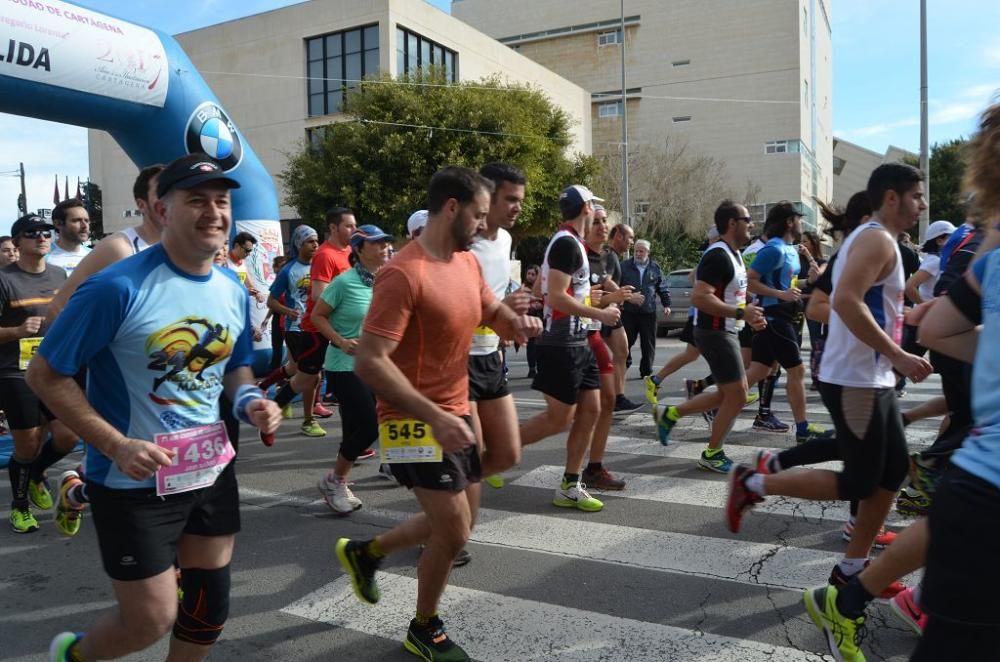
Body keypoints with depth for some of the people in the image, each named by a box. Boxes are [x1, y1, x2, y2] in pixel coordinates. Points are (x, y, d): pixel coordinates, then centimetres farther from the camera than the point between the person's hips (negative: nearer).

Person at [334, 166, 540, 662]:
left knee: (457, 524, 18)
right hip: (415, 421, -9)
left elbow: (492, 310, 21)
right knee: (453, 532, -5)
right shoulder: (403, 274, -22)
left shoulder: (468, 262, 5)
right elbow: (368, 362, -27)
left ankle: (364, 552, 38)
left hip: (456, 415, 9)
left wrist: (517, 323, -4)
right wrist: (434, 417, -32)